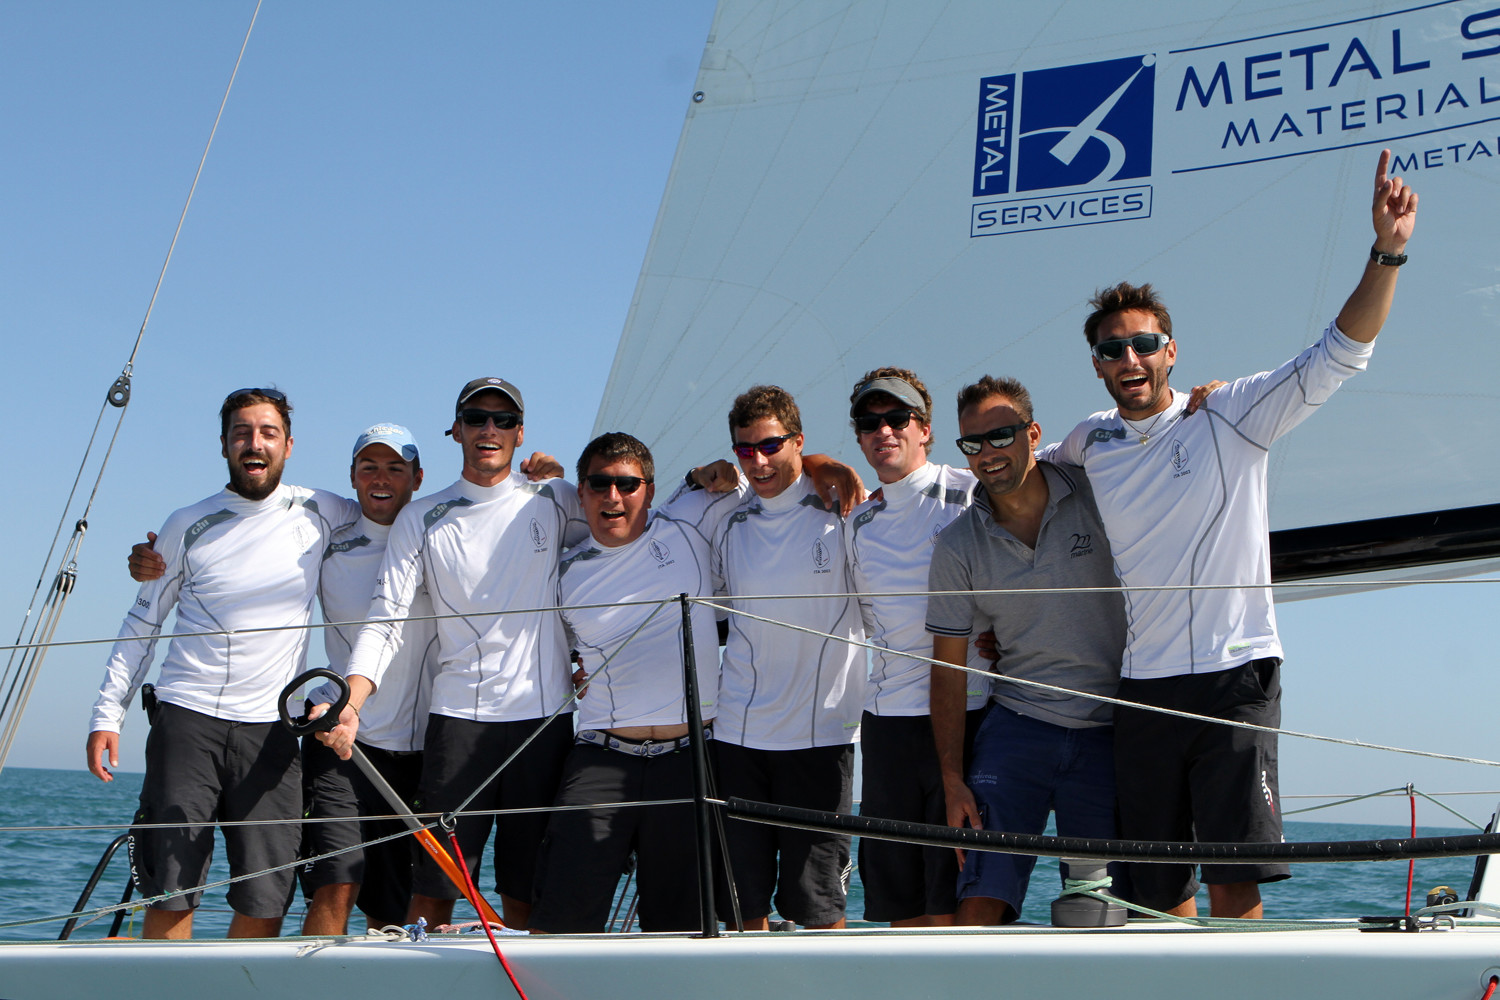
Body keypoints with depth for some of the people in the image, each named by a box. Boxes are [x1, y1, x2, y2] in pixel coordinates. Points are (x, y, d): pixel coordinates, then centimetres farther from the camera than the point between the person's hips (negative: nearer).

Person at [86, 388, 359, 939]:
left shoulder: (318, 514, 7)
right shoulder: (189, 527, 7)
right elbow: (142, 624, 13)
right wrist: (107, 713, 5)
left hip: (270, 728, 1)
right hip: (185, 718, 0)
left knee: (265, 901, -4)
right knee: (170, 888, -6)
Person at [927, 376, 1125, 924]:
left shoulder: (1096, 494, -2)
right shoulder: (957, 546, 1)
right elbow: (948, 669, 4)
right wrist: (952, 780, -2)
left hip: (1108, 735, 0)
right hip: (1015, 729, 1)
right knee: (978, 904, -11)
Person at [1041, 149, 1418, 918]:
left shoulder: (1230, 415, 1)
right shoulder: (1090, 443, 12)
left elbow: (1337, 357, -7)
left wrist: (1386, 254, -18)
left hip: (1234, 676, -4)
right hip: (1145, 685, 4)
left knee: (1233, 885, -10)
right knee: (1159, 894, 7)